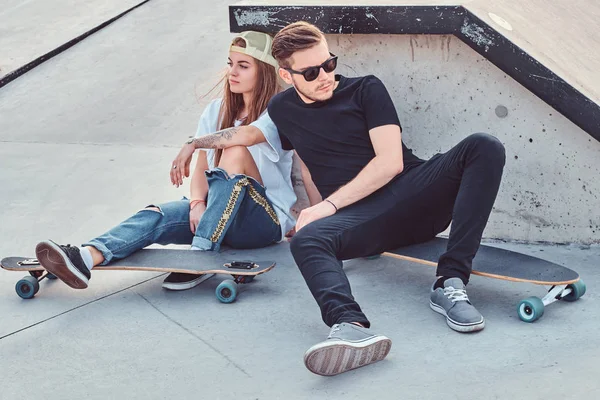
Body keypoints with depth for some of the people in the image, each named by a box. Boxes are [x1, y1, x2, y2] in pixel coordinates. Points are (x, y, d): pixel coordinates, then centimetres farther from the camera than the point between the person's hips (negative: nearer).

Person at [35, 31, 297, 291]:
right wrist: (198, 202, -17)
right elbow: (202, 167, 3)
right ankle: (88, 257, -50)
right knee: (157, 215, -23)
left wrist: (192, 143, -32)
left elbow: (248, 134, -32)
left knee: (235, 153, -32)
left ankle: (201, 253, -35)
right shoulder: (217, 110, 13)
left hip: (267, 220, -5)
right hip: (217, 214, 5)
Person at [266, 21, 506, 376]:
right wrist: (321, 211, 21)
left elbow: (391, 161, -5)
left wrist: (330, 204, -11)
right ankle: (352, 327, -66)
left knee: (484, 147, -26)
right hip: (360, 216, 1)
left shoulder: (366, 90, 7)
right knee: (307, 239, -34)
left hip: (413, 196, 0)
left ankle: (451, 284, -36)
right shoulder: (282, 110, 18)